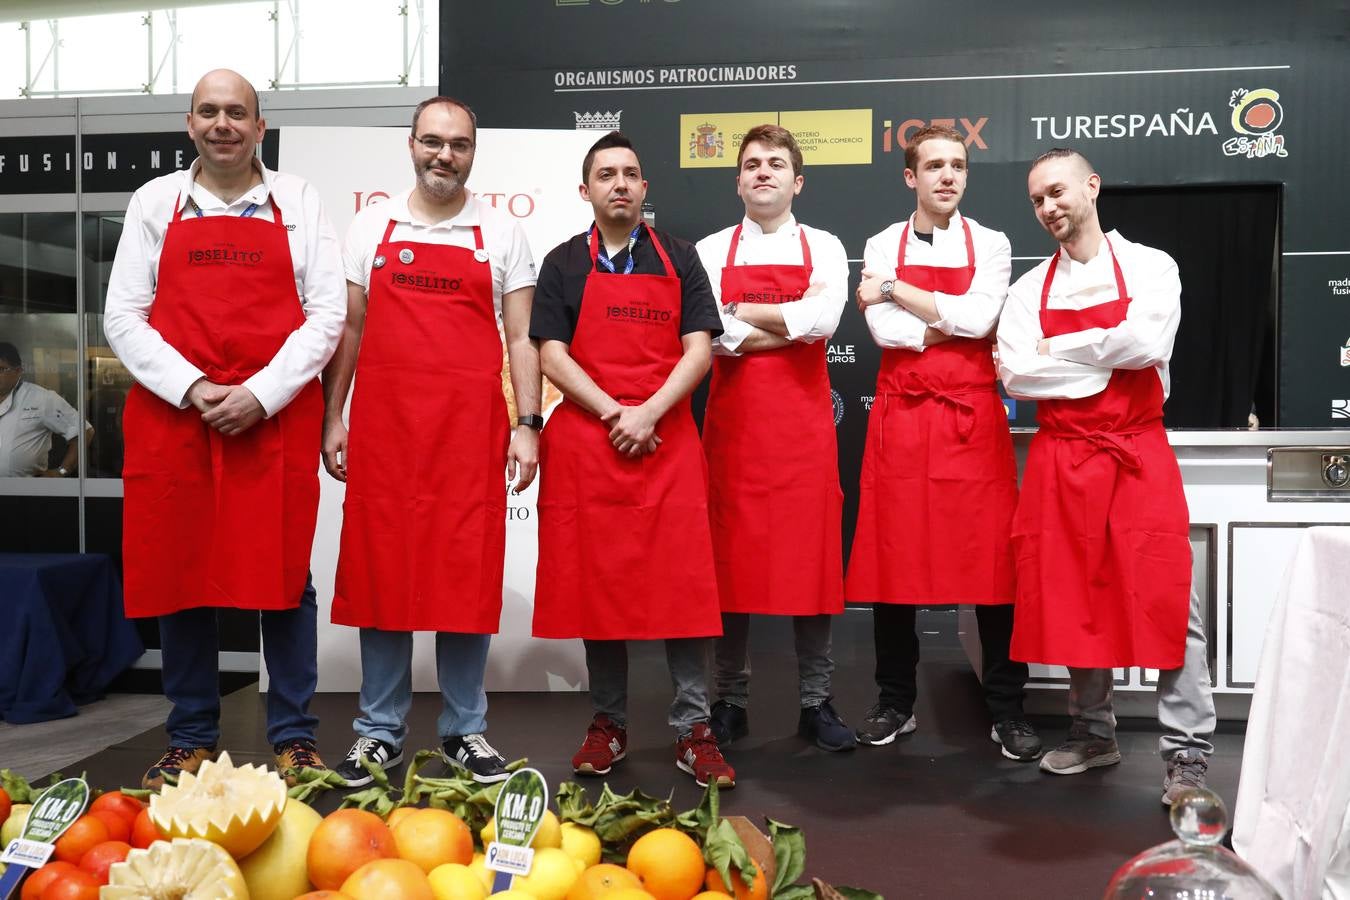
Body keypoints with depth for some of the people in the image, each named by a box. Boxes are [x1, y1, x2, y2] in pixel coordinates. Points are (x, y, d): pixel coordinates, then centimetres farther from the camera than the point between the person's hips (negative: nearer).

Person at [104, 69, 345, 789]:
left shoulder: (298, 203, 9)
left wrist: (261, 395, -9)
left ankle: (294, 738, 13)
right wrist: (193, 390, -8)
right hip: (172, 417, 2)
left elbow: (326, 315, 2)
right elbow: (123, 317, 7)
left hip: (276, 419, -1)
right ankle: (191, 740, 19)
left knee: (283, 575, 1)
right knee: (180, 575, 5)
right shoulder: (154, 202, 12)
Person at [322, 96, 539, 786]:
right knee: (380, 573, 4)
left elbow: (520, 340, 6)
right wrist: (331, 418, 6)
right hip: (383, 430, 1)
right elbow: (349, 329, 13)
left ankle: (464, 731, 15)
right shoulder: (371, 227, 11)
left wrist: (528, 426, -2)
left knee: (466, 579, 1)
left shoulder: (501, 234, 8)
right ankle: (380, 731, 17)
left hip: (471, 432, -1)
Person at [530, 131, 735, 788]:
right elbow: (552, 355, 1)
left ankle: (692, 730, 5)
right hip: (585, 443, 0)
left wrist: (649, 414, -11)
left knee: (682, 584, -3)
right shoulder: (563, 264, 10)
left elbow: (699, 348, 3)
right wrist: (614, 414, -11)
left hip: (667, 439, 0)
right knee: (596, 581, 4)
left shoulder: (678, 258, 11)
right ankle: (608, 724, 18)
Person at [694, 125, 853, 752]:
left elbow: (822, 319, -12)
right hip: (733, 421, 0)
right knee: (731, 557, 3)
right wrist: (790, 327, -9)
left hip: (804, 423, 0)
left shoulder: (823, 248, 8)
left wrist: (742, 313, -8)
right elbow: (713, 336, -9)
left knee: (810, 556, 3)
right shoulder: (711, 251, 7)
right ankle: (730, 701, 16)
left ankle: (816, 702, 15)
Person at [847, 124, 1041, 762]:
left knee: (991, 561, 0)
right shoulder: (883, 247, 8)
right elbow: (882, 329, -7)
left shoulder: (989, 245, 7)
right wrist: (952, 324, -8)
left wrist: (894, 290, -6)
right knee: (894, 559, 4)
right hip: (900, 420, 1)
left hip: (973, 421, 0)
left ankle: (1006, 711, 14)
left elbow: (979, 317, -12)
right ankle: (895, 703, 19)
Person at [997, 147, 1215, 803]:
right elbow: (1014, 373, -5)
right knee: (1073, 600, 8)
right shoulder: (1029, 289, 9)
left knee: (1165, 600, -5)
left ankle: (1187, 754, 4)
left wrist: (1058, 350, -7)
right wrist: (1107, 360, -8)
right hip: (1060, 459, 3)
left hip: (1139, 455, -3)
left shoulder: (1150, 267, 3)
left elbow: (1148, 344, -16)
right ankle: (1093, 735, 24)